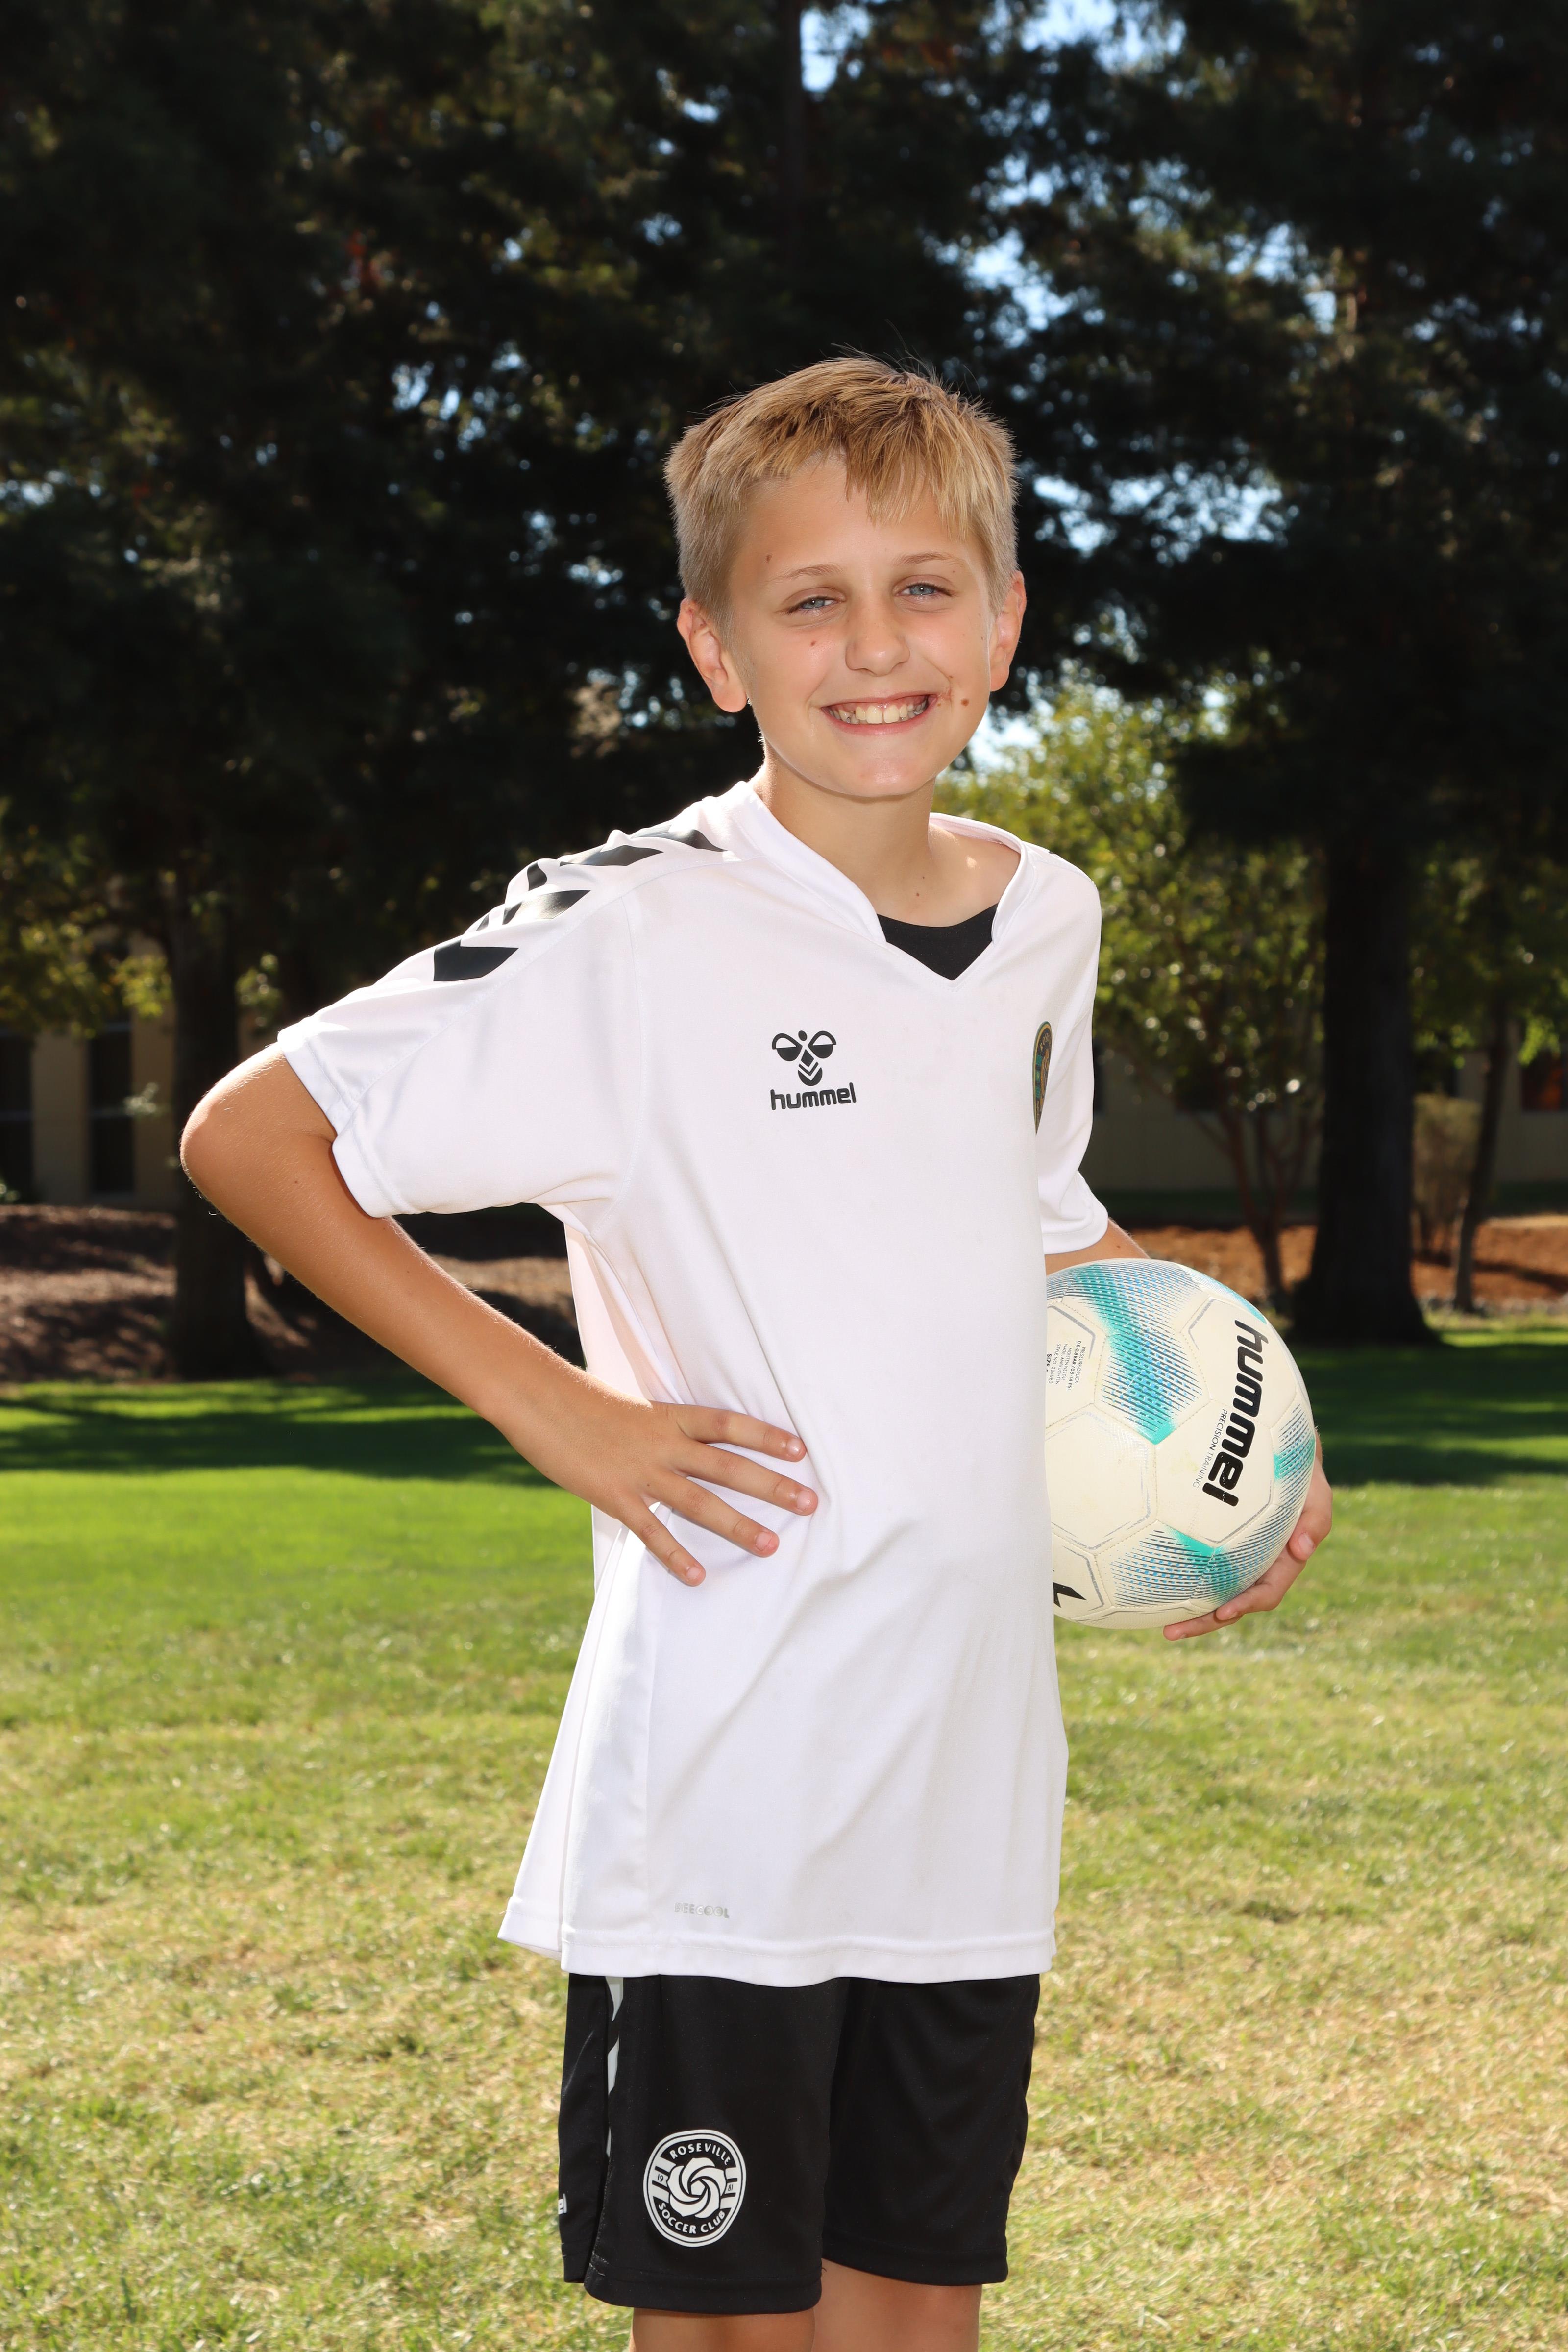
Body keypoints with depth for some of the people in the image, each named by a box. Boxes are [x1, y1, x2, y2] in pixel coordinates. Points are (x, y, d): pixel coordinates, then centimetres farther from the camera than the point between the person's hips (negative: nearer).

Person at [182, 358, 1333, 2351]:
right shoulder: (639, 936, -12)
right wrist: (549, 1408, -14)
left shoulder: (1046, 920, 8)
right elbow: (248, 1136, -11)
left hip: (973, 1803, 6)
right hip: (721, 1809, -6)